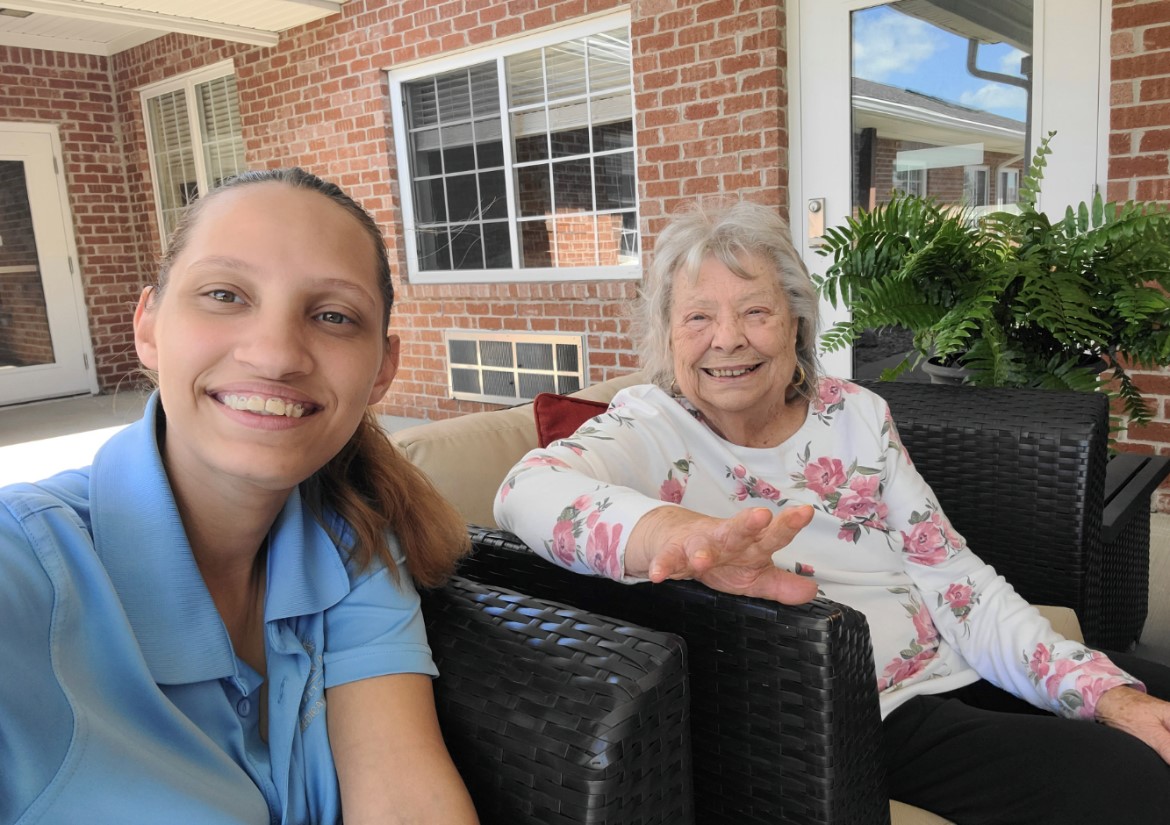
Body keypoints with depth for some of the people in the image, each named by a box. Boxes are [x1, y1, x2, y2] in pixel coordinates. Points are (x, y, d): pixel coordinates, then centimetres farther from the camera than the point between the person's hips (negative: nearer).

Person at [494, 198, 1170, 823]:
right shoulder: (650, 430, -10)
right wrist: (679, 534, -52)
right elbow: (530, 489, -32)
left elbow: (956, 575, 2)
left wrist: (1109, 692, -10)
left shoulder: (856, 414, 3)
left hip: (964, 663, 6)